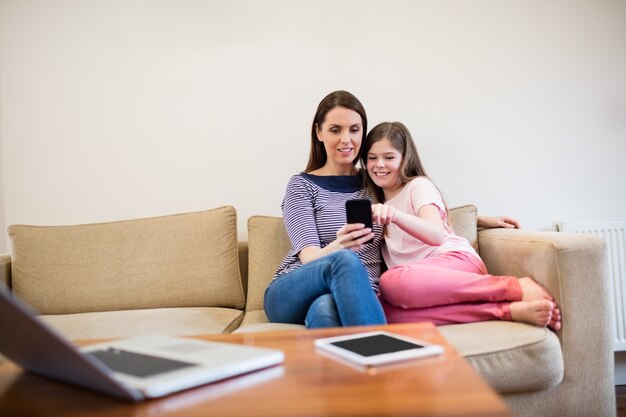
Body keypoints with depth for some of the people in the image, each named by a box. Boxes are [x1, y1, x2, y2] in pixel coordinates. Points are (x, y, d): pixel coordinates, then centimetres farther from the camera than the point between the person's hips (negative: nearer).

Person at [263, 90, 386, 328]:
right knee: (345, 260, -37)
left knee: (325, 309, -39)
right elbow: (308, 255, -8)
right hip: (289, 296, -1)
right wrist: (336, 249, -33)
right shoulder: (301, 186, 7)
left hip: (358, 293, 1)